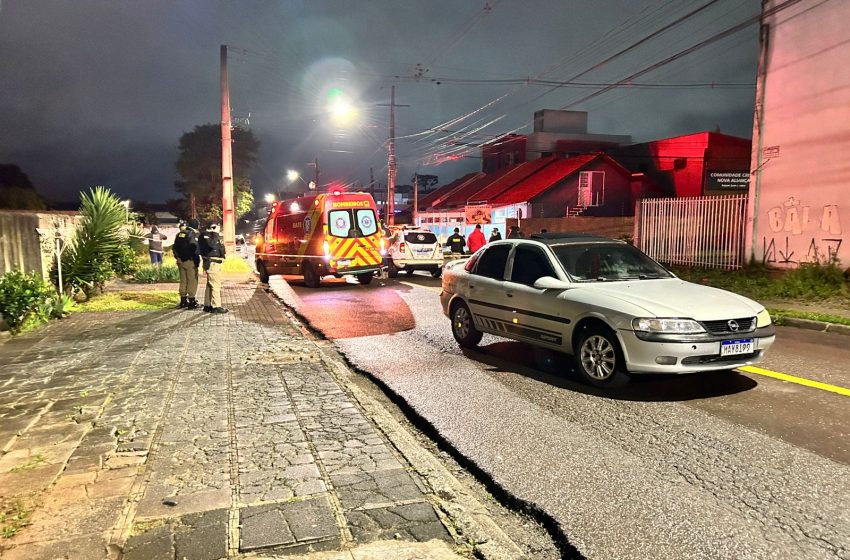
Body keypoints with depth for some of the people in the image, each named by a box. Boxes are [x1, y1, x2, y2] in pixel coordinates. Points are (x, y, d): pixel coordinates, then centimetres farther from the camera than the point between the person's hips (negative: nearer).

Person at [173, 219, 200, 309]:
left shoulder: (179, 234, 12)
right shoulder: (192, 234, -12)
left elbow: (174, 248, 15)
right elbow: (194, 247, -18)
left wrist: (177, 257, 16)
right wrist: (196, 260, -11)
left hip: (181, 261, 8)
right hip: (190, 261, -7)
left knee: (183, 281, 14)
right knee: (192, 281, -2)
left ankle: (183, 301, 20)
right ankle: (191, 301, -1)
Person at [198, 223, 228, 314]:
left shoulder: (213, 235, 20)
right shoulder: (205, 235, -10)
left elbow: (219, 247, 24)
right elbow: (211, 244, -28)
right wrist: (215, 234, -21)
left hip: (215, 262, 11)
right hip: (212, 263, -11)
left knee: (210, 285, 15)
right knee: (216, 285, -11)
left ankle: (207, 305, 22)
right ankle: (216, 306, -10)